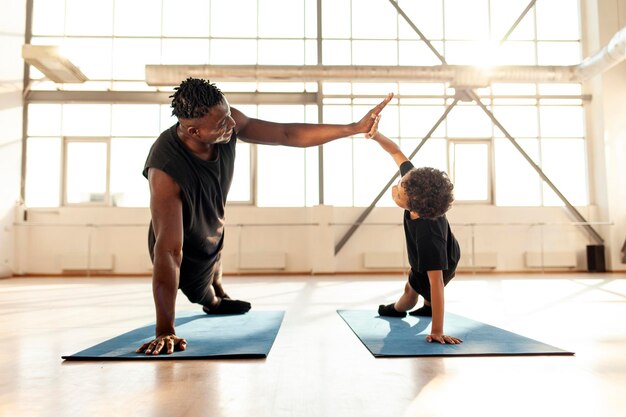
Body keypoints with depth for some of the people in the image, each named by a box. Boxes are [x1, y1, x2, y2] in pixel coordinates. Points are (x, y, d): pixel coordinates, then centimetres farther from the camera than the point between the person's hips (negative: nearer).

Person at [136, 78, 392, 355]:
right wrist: (165, 331, -44)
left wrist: (355, 128, -20)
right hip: (187, 253, -6)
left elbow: (287, 134, -18)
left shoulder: (229, 124, -27)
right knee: (201, 292, 27)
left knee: (213, 272, 39)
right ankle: (214, 302, 65)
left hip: (213, 234, 6)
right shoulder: (166, 170, -44)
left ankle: (218, 299, 73)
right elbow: (168, 251, -45)